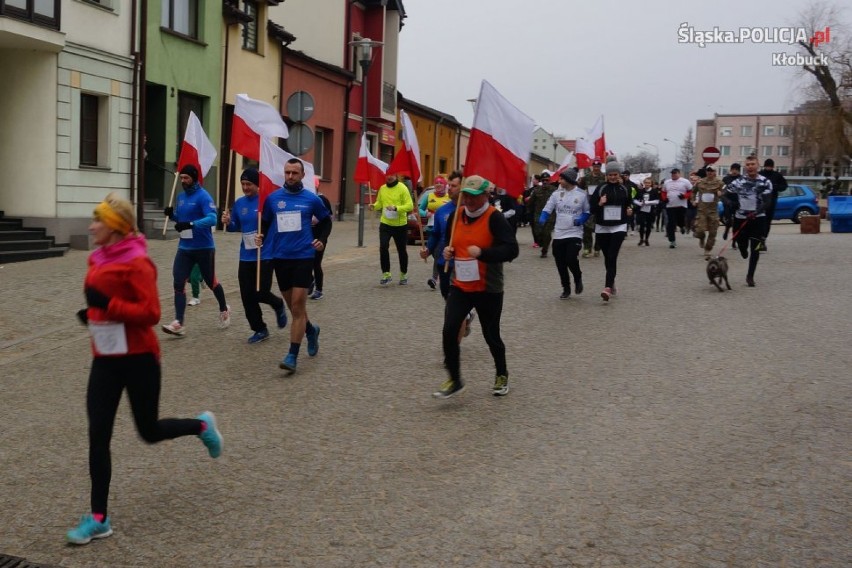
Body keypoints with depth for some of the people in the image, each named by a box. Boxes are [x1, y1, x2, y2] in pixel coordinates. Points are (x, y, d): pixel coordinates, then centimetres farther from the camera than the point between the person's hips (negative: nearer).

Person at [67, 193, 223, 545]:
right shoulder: (99, 259, 7)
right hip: (105, 358, 7)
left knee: (149, 432, 8)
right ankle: (99, 518, 10)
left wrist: (107, 305, -29)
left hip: (138, 358, -7)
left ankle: (201, 426, 39)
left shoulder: (137, 263, -17)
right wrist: (92, 314, 6)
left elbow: (151, 313, -22)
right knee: (98, 436, 2)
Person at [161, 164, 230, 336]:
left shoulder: (203, 196, -14)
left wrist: (190, 224, -37)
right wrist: (172, 214, -2)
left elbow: (212, 218, -26)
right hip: (184, 247, 6)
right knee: (179, 283, -8)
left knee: (211, 282, 11)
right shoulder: (181, 197, 9)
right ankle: (179, 324, -10)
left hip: (204, 248, -6)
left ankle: (224, 310, 37)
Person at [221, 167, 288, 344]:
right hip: (246, 257, 5)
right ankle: (260, 330, 20)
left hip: (265, 255, -5)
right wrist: (228, 223, -3)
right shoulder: (239, 203, 8)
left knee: (260, 293, -8)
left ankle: (279, 306, 26)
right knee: (247, 297, 4)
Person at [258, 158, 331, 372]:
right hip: (280, 257, 3)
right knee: (293, 306, 13)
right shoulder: (272, 198, 3)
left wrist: (321, 240, -1)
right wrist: (261, 237, -5)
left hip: (303, 257, -3)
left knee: (298, 307, -8)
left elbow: (326, 220, 14)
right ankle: (311, 330, 43)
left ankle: (292, 356, -5)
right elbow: (265, 223, 14)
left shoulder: (311, 199, -1)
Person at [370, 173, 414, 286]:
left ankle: (403, 275, 29)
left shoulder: (402, 188, -10)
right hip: (385, 224, 3)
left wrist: (396, 208, -28)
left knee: (401, 250, 11)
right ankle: (386, 274, -3)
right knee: (383, 247, -13)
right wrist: (374, 206, -7)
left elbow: (410, 205, -15)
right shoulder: (382, 188, 5)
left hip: (400, 225, -3)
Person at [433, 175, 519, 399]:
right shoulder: (457, 215, 6)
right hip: (460, 286, 5)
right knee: (449, 331, -11)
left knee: (491, 335, 10)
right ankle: (454, 380, 4)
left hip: (488, 289, -5)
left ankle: (502, 375, 36)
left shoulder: (494, 218, -13)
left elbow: (511, 250, -22)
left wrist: (482, 252, -34)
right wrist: (448, 251, 1)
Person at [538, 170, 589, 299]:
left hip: (575, 234, -3)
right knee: (561, 264, 6)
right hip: (558, 234, 3)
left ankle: (578, 278, 16)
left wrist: (581, 220, -13)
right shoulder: (556, 194, 1)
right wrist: (542, 219, -18)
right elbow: (547, 209, 2)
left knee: (571, 260, -16)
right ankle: (566, 289, 22)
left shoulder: (582, 194, -4)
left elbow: (587, 212, 7)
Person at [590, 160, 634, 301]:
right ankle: (612, 284, 31)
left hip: (619, 227, -1)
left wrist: (630, 211, -2)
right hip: (602, 227, 1)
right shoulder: (600, 189, -1)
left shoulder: (624, 189, 4)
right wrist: (599, 204, -20)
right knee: (607, 257, 11)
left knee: (612, 257, -15)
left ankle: (608, 288, -22)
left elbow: (629, 204, 19)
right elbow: (591, 208, -1)